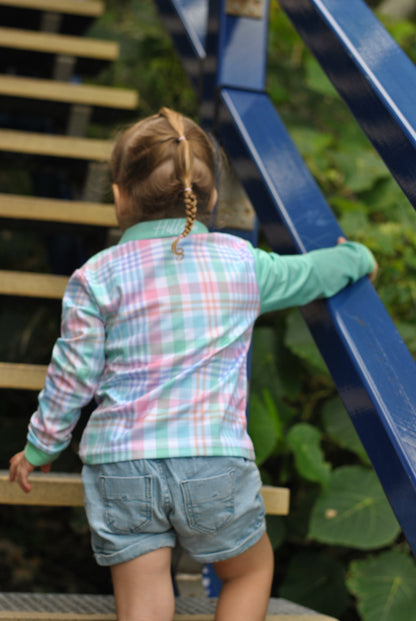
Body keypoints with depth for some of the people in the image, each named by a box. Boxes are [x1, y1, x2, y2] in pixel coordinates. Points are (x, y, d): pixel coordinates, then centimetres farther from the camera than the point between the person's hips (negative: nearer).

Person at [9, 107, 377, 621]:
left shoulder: (97, 277, 0)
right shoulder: (242, 261, 6)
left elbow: (71, 376, 2)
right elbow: (307, 274, 24)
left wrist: (40, 447, 18)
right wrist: (358, 258, 45)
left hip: (120, 464, 0)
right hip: (216, 461, 1)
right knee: (252, 569, 26)